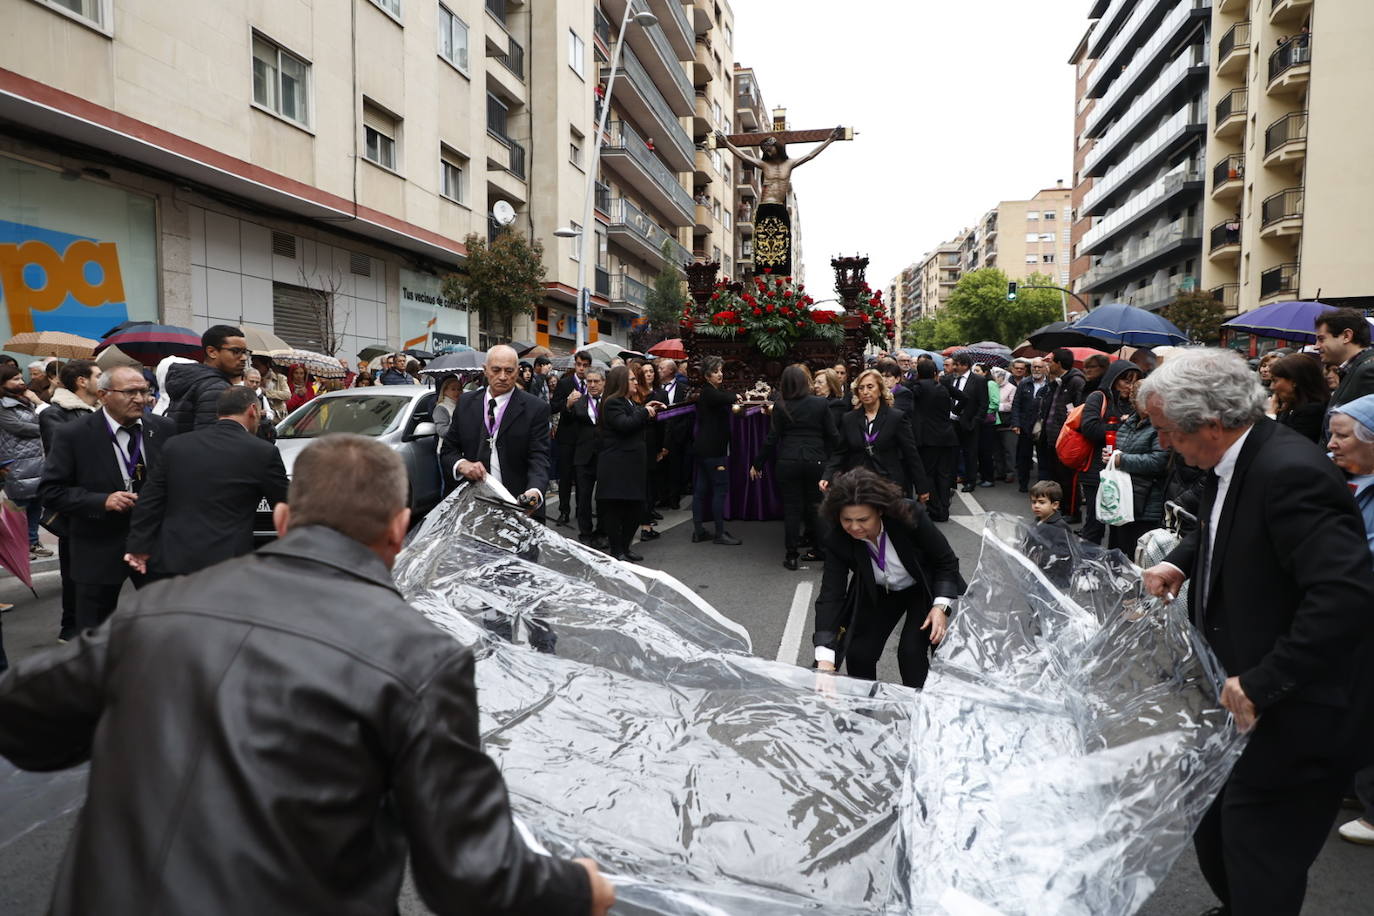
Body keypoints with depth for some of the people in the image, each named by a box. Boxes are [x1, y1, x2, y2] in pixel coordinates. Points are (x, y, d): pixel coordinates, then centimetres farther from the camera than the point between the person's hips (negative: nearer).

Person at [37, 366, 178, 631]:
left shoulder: (164, 428, -1)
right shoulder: (72, 434, -9)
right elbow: (51, 491, -8)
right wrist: (102, 501, -21)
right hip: (100, 549, -2)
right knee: (94, 631, 12)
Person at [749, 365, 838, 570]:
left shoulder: (780, 407, -3)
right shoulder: (820, 404, 0)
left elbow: (772, 439, -2)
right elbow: (833, 436, 1)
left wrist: (757, 464, 7)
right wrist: (828, 457, 17)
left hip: (788, 462, -1)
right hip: (815, 461, 1)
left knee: (791, 507, 4)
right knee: (814, 505, 13)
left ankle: (791, 555, 8)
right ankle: (818, 548, 21)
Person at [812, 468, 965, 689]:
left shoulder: (909, 516, -33)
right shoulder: (837, 541, -27)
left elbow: (946, 561, -18)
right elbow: (830, 596, -30)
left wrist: (941, 607, -31)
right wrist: (825, 662, -39)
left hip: (926, 588, -2)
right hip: (879, 594, 3)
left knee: (911, 651, -18)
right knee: (857, 653, -6)